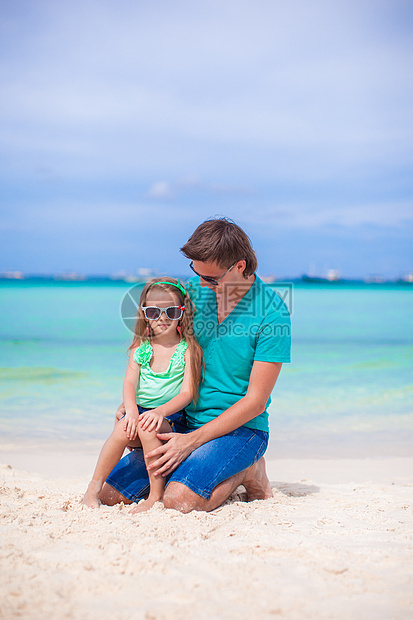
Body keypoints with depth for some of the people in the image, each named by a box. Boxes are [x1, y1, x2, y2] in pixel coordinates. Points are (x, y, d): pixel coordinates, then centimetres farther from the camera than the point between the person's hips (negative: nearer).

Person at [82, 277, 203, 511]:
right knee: (124, 429, -29)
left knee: (148, 427, -34)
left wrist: (161, 411, -27)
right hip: (139, 411, 3)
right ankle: (93, 488, -15)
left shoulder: (188, 349, -2)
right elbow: (130, 383, 0)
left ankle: (156, 495, -20)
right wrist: (131, 410, -22)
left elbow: (187, 393, -9)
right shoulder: (140, 347, 10)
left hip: (172, 419, -3)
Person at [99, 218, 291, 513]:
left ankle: (247, 471, 0)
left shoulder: (272, 314, -16)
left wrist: (191, 441, -21)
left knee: (180, 499, -29)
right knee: (111, 494, -6)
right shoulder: (193, 290, 1)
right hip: (185, 421, 6)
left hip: (241, 429, -6)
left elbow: (255, 401, -16)